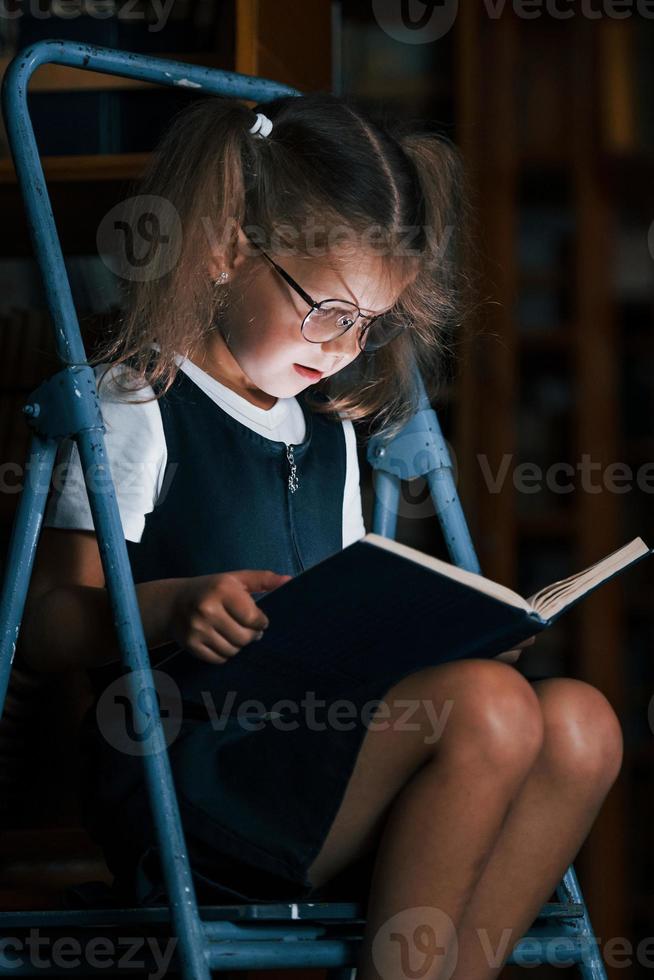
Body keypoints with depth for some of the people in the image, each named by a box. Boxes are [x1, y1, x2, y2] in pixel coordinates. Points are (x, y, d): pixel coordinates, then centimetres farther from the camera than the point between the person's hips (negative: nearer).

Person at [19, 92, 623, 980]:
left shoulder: (329, 427, 22)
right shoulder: (139, 407, -2)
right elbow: (47, 623, -8)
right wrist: (174, 605, -27)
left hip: (318, 757, 8)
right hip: (179, 782, -8)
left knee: (580, 726, -15)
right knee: (489, 709, -27)